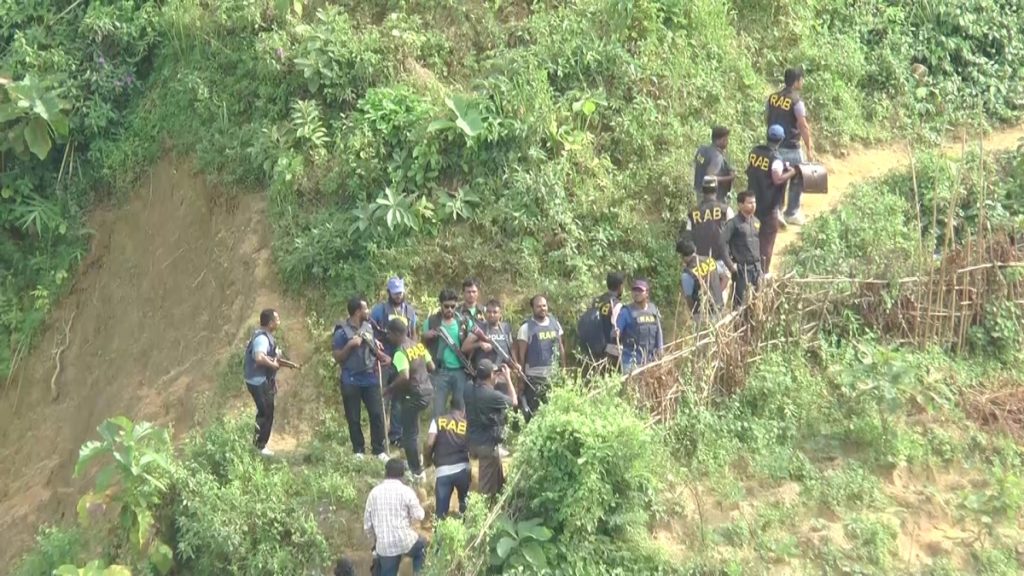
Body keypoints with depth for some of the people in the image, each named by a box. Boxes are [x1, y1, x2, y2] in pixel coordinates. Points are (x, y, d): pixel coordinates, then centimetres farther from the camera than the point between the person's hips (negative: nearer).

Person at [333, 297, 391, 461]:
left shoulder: (368, 327, 7)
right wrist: (350, 345, -21)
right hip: (351, 381, -4)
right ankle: (358, 450, 14)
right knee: (354, 418, 3)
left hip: (370, 378, 4)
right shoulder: (342, 332, -10)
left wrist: (382, 357, 2)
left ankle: (379, 450, 6)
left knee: (377, 414, -1)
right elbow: (337, 358, -9)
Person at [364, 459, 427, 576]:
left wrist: (375, 542, 24)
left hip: (384, 546, 2)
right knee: (421, 545, 30)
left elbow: (367, 524, 9)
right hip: (405, 541, -2)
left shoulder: (374, 492, 5)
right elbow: (418, 516, -2)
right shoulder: (406, 491, -7)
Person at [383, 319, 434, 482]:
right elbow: (431, 367, 11)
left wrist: (388, 389, -16)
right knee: (412, 431, 23)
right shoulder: (419, 345, 6)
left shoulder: (400, 352, -18)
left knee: (410, 434, 1)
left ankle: (417, 472, 5)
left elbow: (404, 377, -29)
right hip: (427, 390, 9)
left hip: (414, 395, -9)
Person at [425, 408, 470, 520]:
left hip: (442, 471, -1)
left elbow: (430, 443, -4)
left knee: (441, 512, 0)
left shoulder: (438, 421, 8)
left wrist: (428, 459, 13)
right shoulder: (467, 424, 12)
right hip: (462, 469, 1)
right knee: (465, 506, 24)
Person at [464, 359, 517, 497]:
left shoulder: (469, 390, -4)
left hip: (473, 441, 8)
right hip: (488, 444, -8)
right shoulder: (492, 395, -24)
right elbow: (514, 401, -6)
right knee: (488, 487, 4)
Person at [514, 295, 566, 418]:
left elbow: (561, 347, 14)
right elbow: (521, 354, -5)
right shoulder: (526, 327, -6)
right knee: (533, 412, -3)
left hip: (554, 374, 4)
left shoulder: (555, 323, 7)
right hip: (534, 376, -4)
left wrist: (564, 368, 10)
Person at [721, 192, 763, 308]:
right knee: (740, 302, -4)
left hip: (756, 267, 6)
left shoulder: (756, 222, 11)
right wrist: (730, 264, -16)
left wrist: (759, 263, 15)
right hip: (741, 268, -6)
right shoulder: (734, 223, -10)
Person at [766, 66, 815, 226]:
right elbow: (803, 126, -19)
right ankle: (792, 213, 15)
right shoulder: (796, 100, -17)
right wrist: (809, 148, -14)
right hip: (791, 148, -6)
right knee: (797, 180, 9)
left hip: (774, 146, 6)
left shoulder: (773, 97, 3)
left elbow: (766, 120, 12)